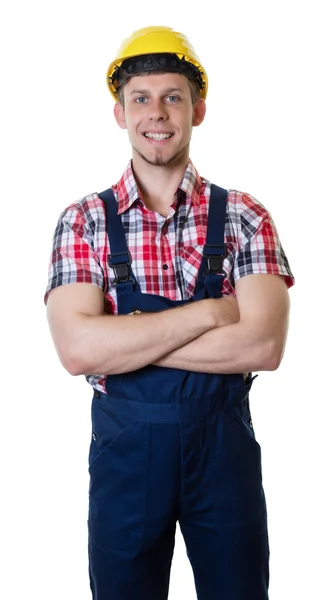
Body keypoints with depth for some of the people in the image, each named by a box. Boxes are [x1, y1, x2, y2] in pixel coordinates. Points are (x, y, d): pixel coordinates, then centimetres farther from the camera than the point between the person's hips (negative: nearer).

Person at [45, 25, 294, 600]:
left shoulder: (243, 217, -3)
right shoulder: (84, 221, -3)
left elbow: (263, 344, -16)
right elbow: (77, 348, -17)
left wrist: (125, 341, -17)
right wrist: (207, 312, -18)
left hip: (224, 442, 1)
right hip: (125, 446, 0)